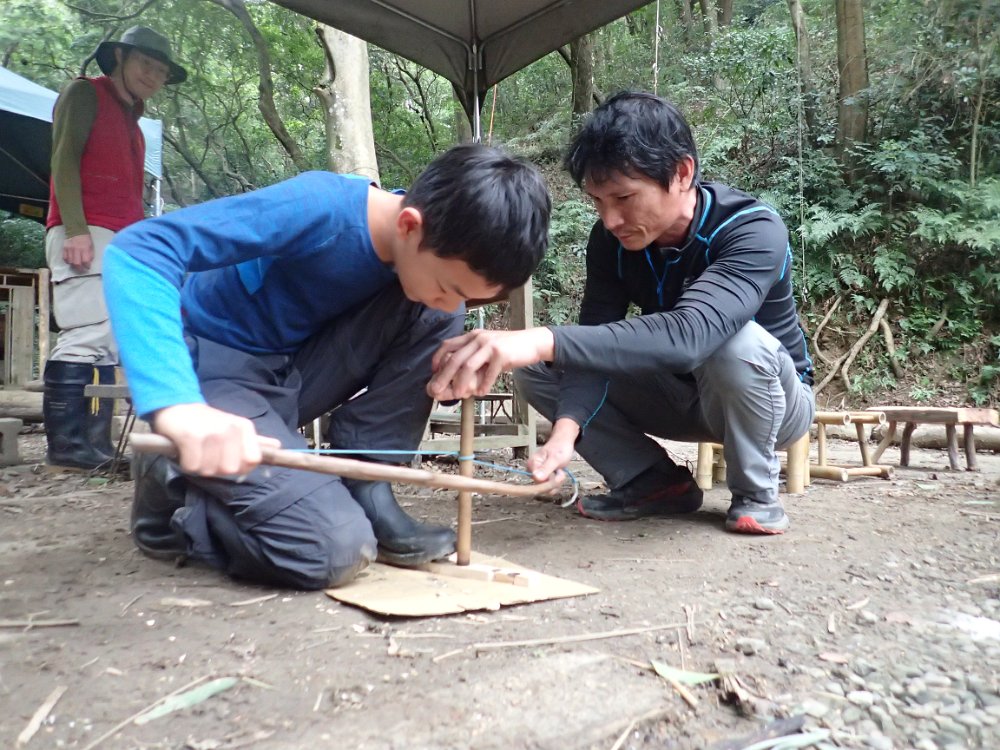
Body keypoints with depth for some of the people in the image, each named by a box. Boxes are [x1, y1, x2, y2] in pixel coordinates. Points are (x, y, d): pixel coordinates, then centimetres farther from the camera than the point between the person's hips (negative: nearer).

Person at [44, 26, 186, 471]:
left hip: (124, 242, 8)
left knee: (104, 346, 1)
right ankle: (65, 444, -15)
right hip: (84, 235, -8)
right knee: (85, 338, -16)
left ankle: (96, 445, 0)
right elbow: (64, 159, -5)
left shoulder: (131, 123, 28)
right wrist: (75, 229, -18)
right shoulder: (84, 93, 7)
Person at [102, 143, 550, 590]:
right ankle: (173, 494, 3)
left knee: (435, 317, -14)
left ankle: (363, 492, -6)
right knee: (337, 549, -22)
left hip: (293, 370, 6)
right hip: (215, 372, -6)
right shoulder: (319, 208, -28)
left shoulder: (431, 246, -8)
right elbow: (137, 250, -34)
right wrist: (179, 404, -49)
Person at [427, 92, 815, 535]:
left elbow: (689, 335, -48)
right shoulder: (611, 239, -14)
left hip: (772, 402, -4)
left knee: (737, 344, -40)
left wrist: (542, 341, -59)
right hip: (679, 395, 4)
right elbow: (595, 346, -21)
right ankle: (655, 481, -2)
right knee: (533, 370, -12)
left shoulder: (754, 232, -31)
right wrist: (567, 429, -40)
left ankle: (756, 493, -12)